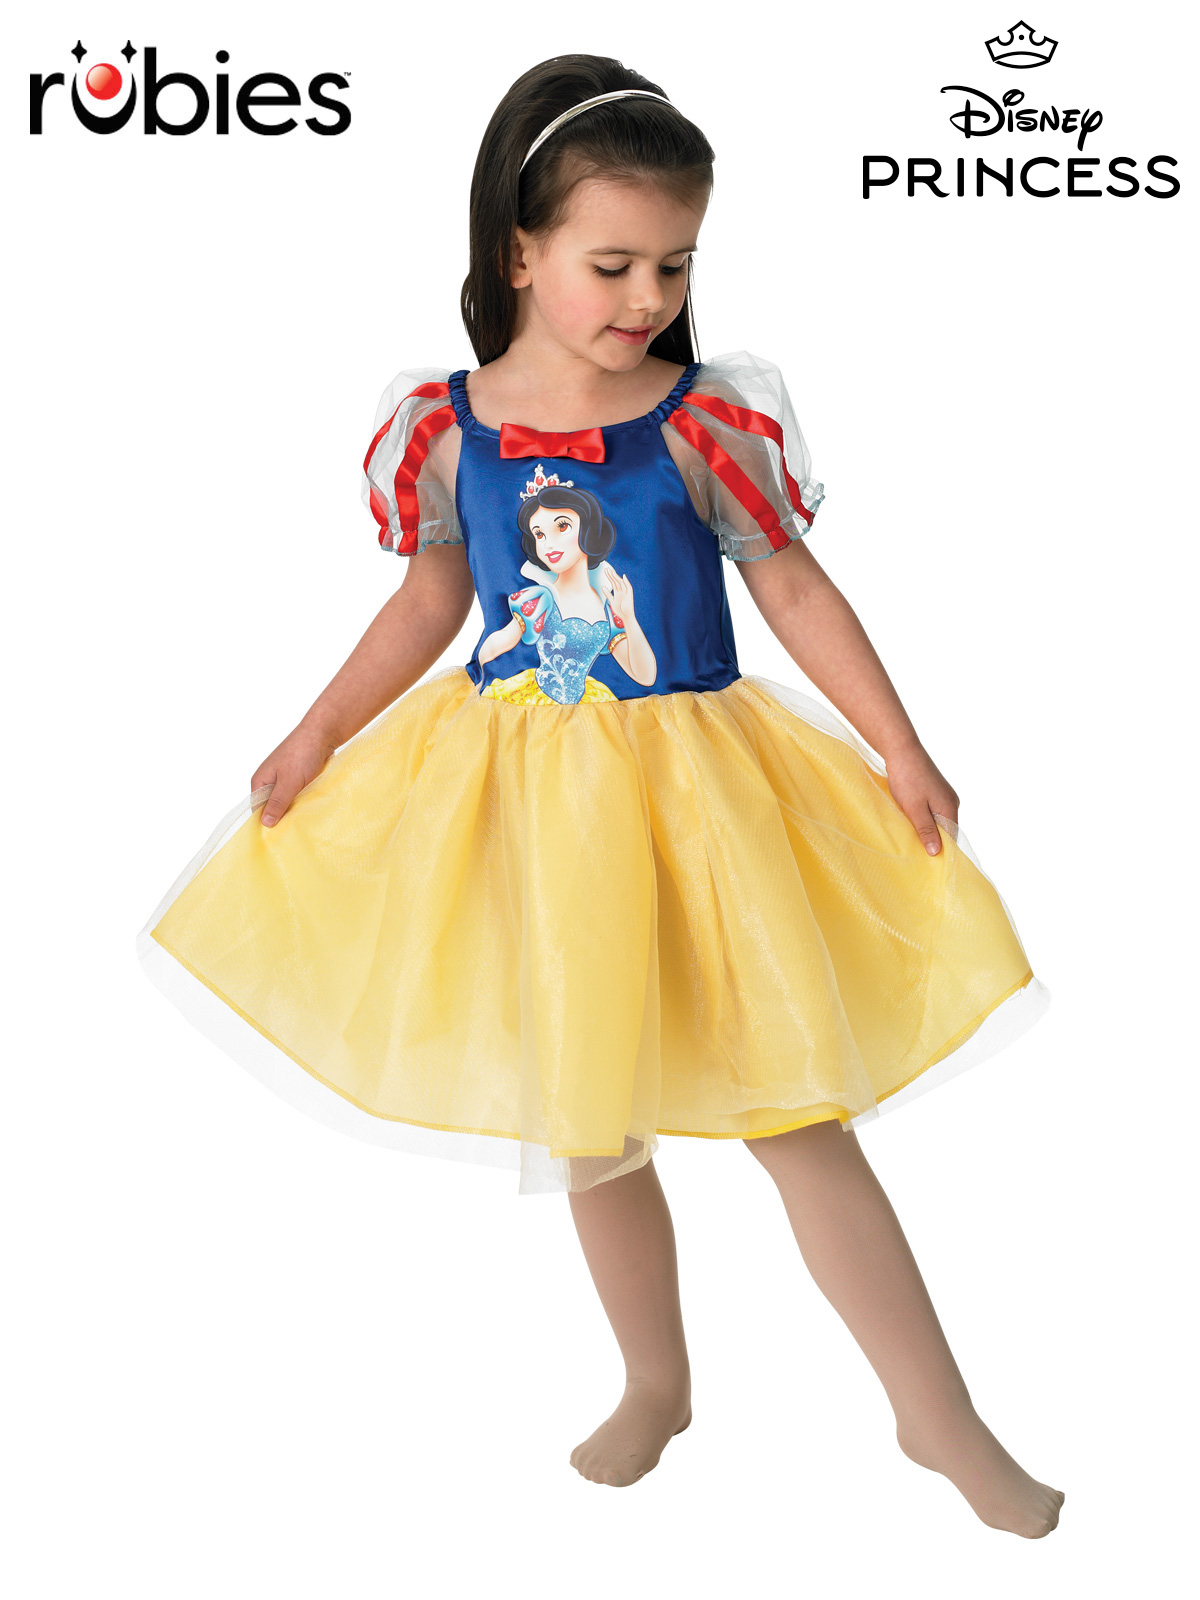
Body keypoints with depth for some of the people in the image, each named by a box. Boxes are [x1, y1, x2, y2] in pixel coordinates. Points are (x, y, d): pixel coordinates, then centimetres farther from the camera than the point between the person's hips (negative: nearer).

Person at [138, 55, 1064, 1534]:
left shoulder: (704, 423, -10)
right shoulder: (446, 428, -3)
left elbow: (797, 593, -3)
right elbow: (429, 603, 10)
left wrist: (901, 750, -8)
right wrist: (317, 738, 8)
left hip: (687, 787, -3)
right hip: (527, 801, 3)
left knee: (792, 1109, 1)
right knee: (586, 1122, 15)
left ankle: (942, 1420, 16)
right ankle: (655, 1384, 38)